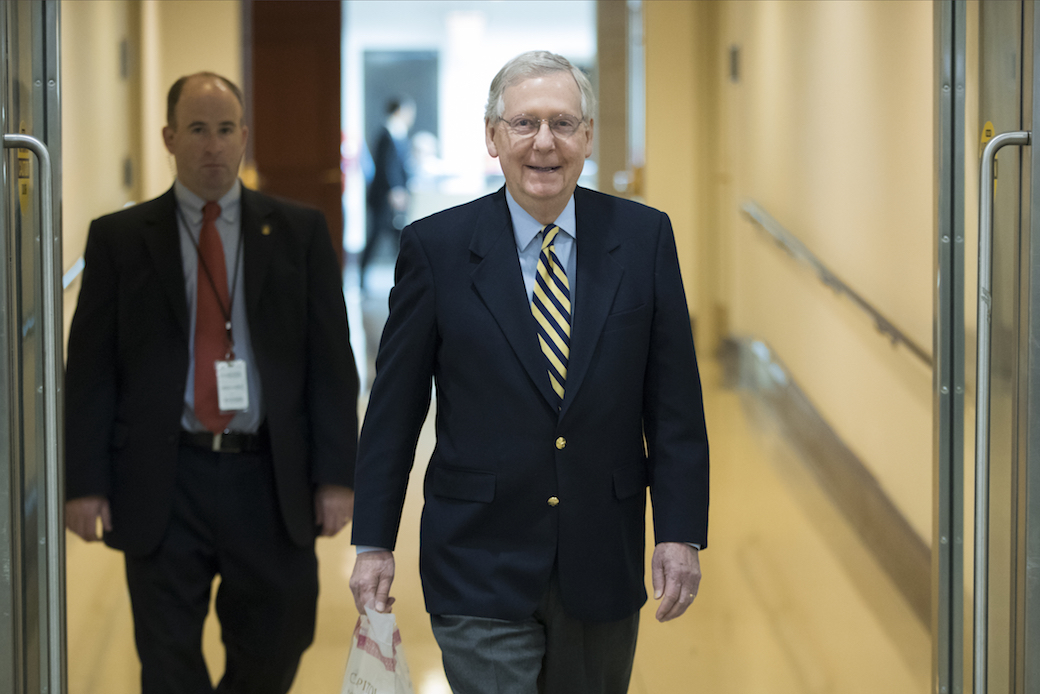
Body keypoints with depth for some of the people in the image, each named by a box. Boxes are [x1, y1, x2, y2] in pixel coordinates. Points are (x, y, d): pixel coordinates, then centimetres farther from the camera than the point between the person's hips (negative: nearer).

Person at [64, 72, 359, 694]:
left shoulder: (300, 233, 6)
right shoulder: (119, 239, 4)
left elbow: (332, 360, 3)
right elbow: (90, 370, 2)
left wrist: (336, 476, -4)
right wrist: (85, 482, -5)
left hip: (272, 481, 1)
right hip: (162, 486, -1)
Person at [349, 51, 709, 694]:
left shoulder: (644, 237, 0)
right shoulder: (436, 247, -4)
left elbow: (675, 400, 1)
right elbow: (394, 407, 0)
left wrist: (682, 533, -4)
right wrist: (374, 543, 0)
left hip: (604, 565, 2)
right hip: (480, 564, -2)